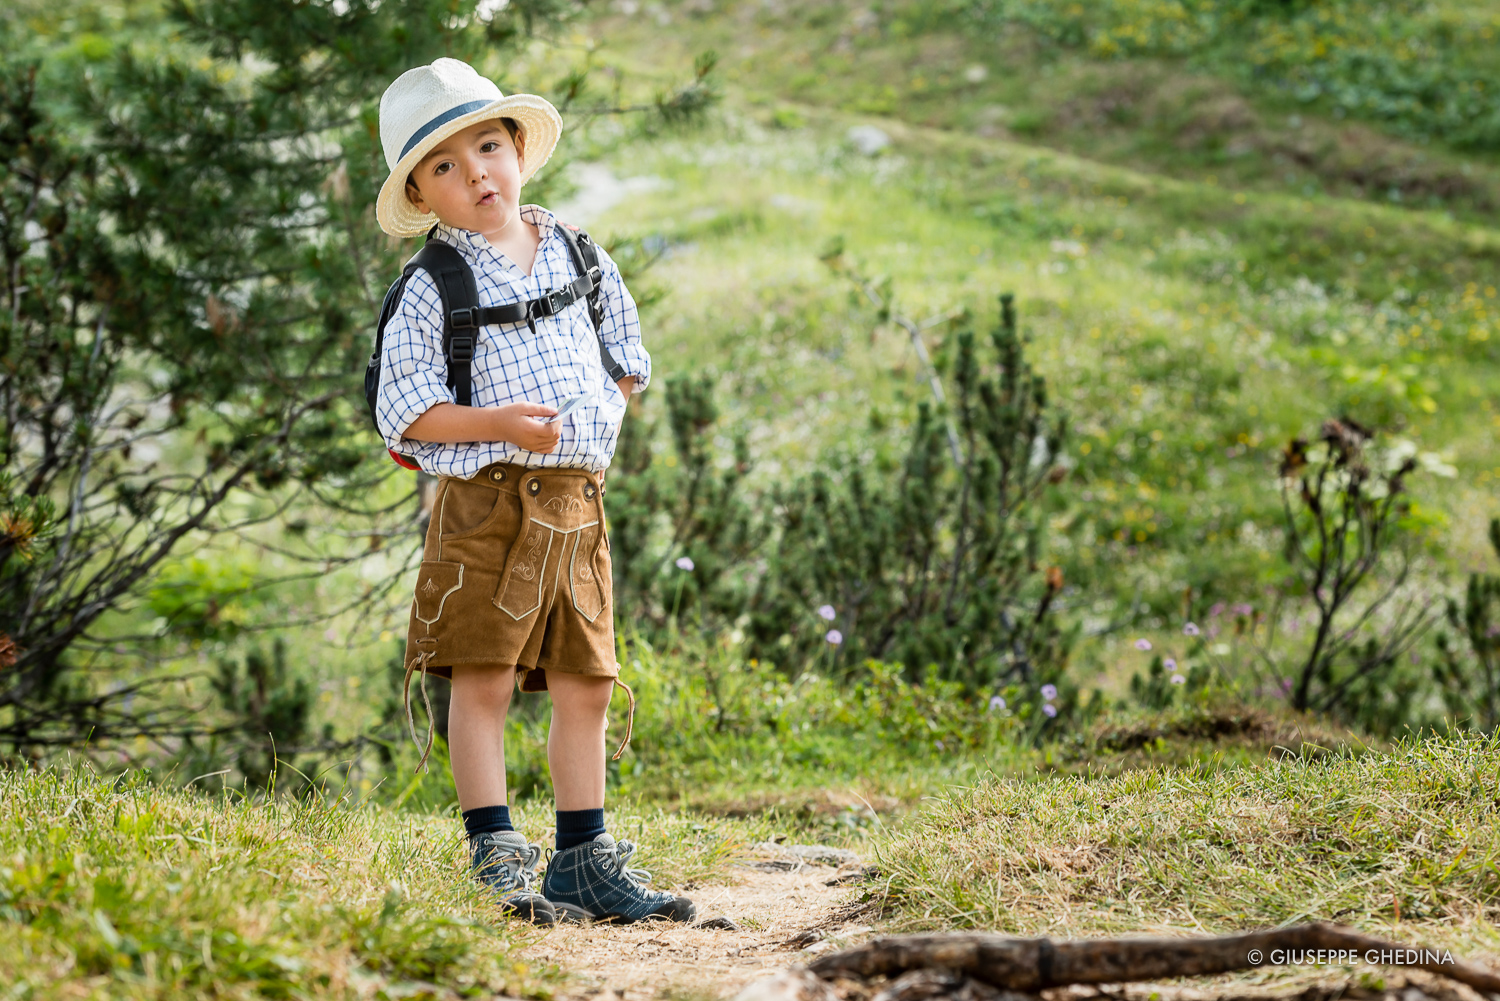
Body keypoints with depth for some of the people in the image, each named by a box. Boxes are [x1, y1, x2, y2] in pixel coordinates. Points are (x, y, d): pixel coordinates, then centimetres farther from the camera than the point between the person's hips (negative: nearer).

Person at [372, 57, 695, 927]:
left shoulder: (583, 261, 12)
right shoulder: (432, 292, -3)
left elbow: (629, 359, 20)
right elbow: (403, 410, -8)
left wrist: (605, 406, 3)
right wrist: (501, 424, -18)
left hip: (577, 502, 4)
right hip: (486, 503, -4)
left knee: (585, 687, 6)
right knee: (484, 682, -5)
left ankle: (585, 859, 14)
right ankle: (497, 857, 0)